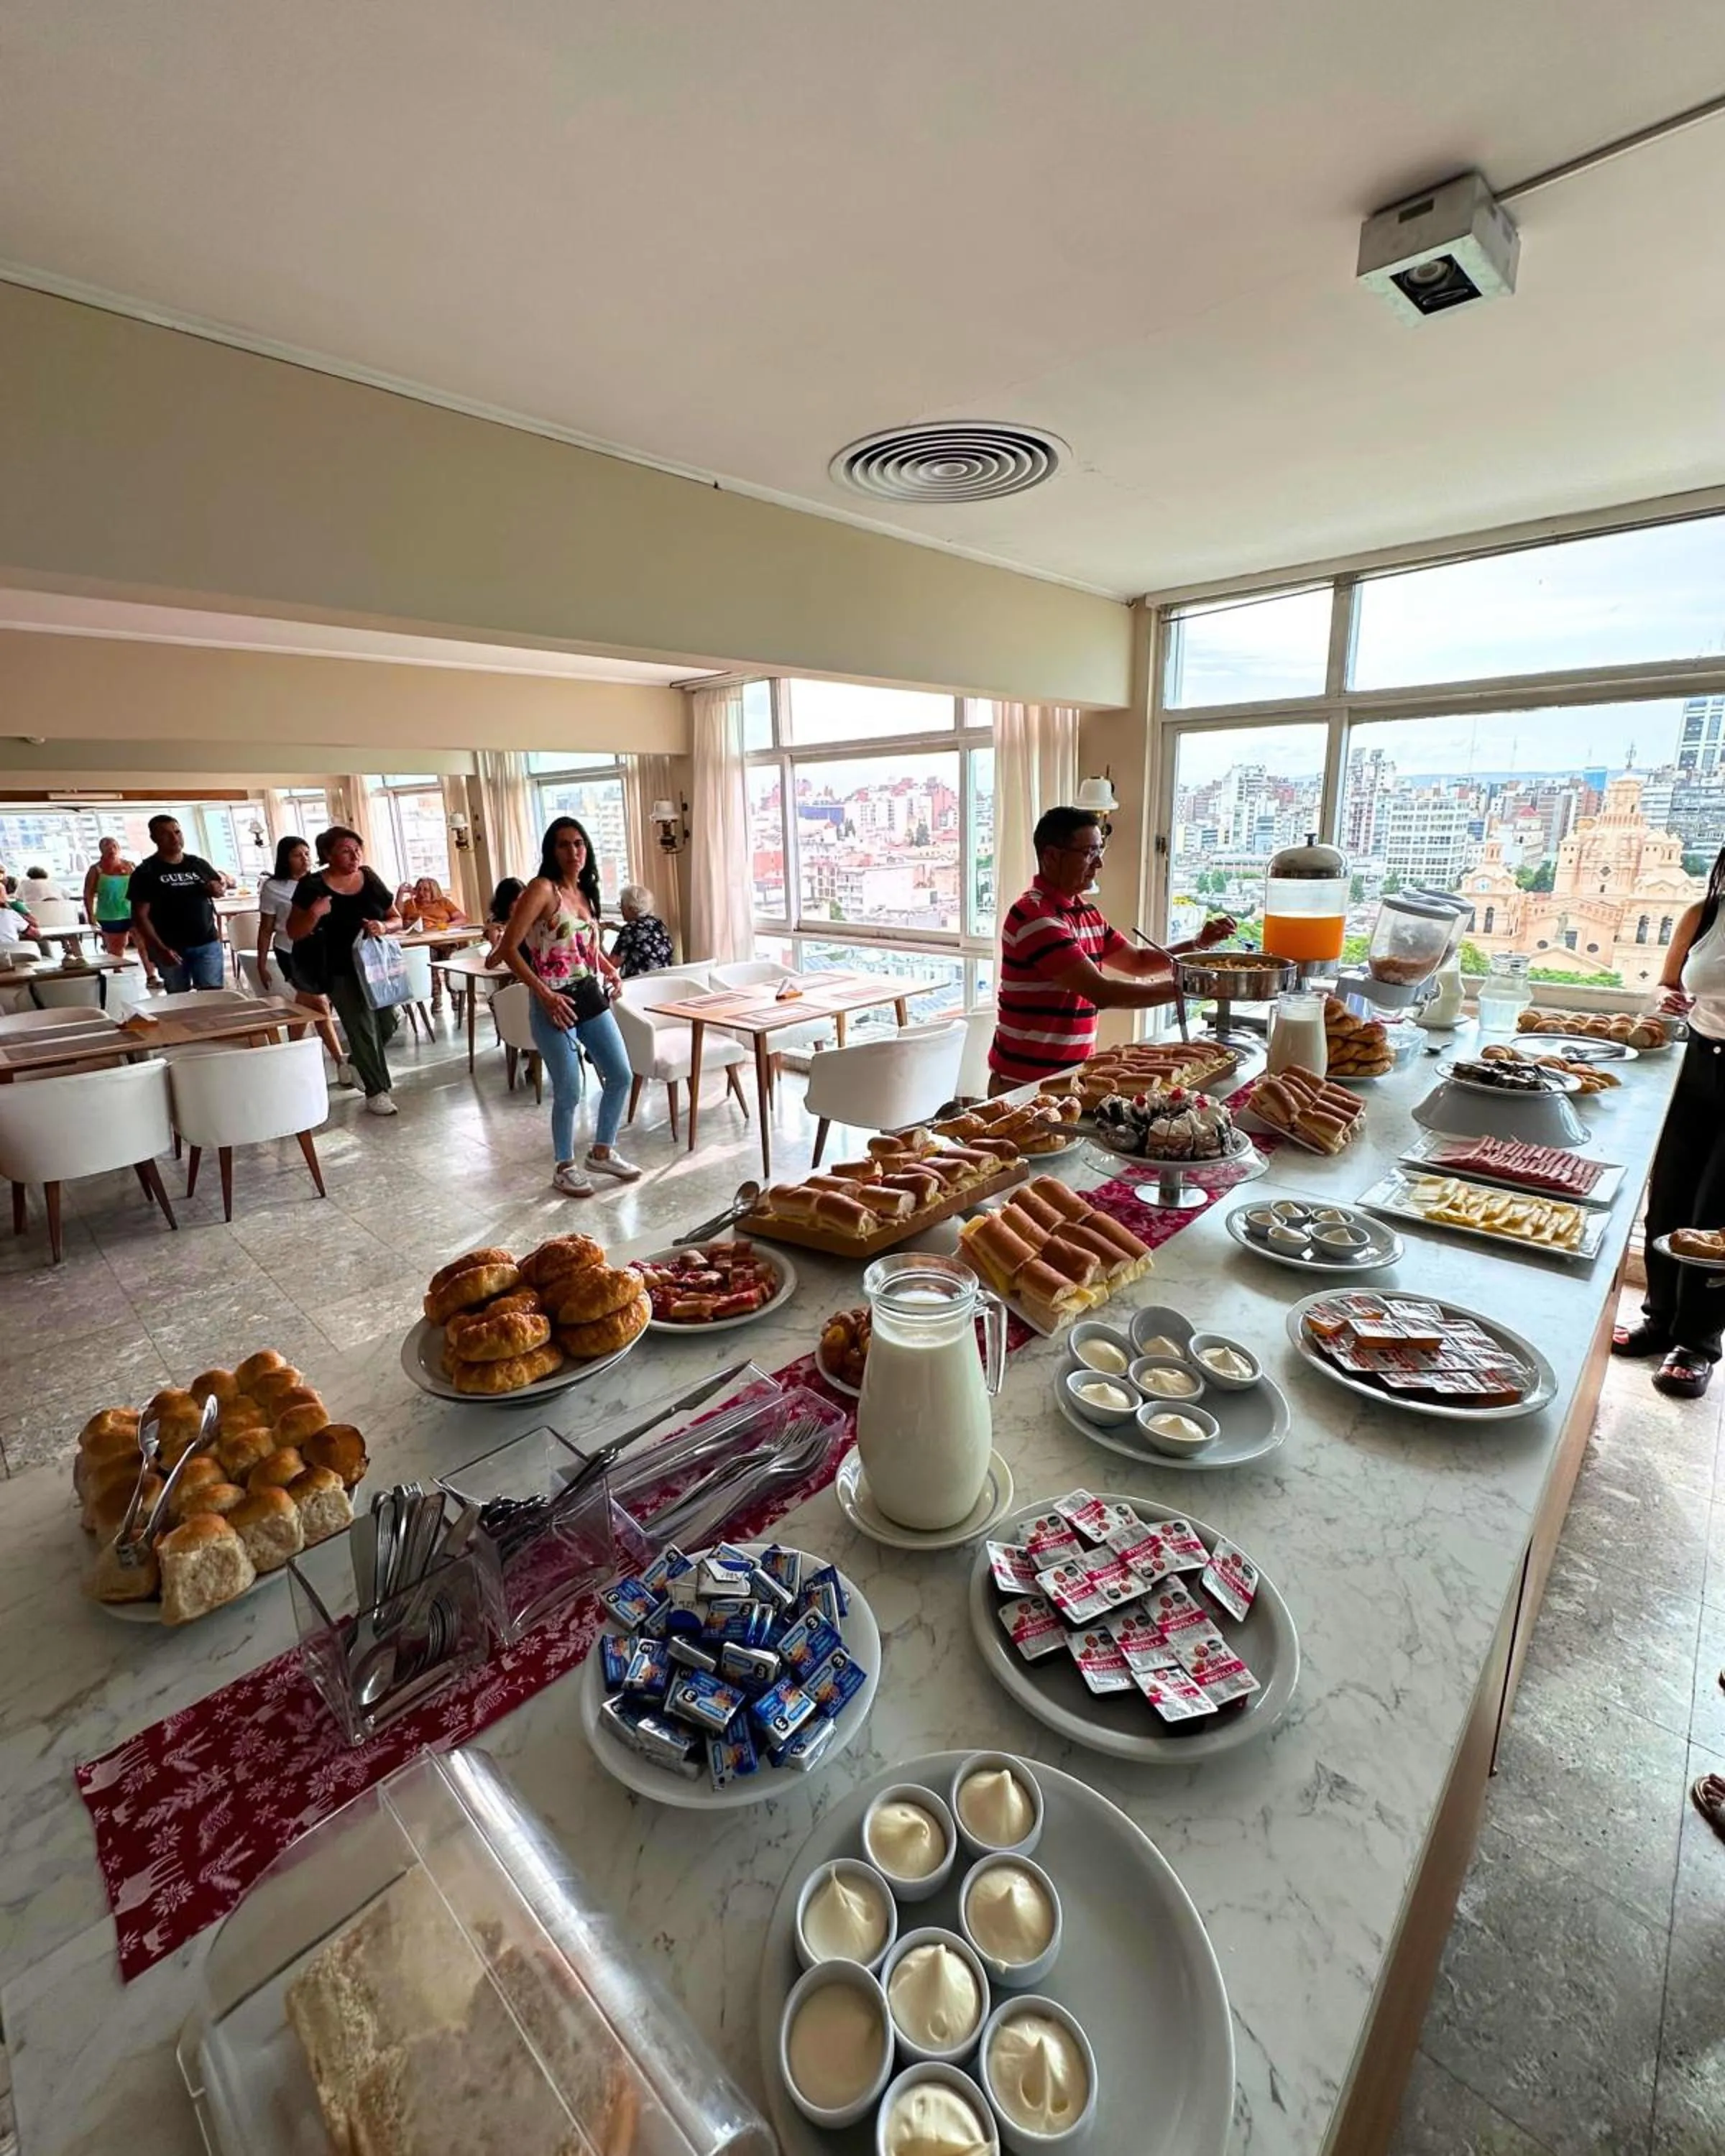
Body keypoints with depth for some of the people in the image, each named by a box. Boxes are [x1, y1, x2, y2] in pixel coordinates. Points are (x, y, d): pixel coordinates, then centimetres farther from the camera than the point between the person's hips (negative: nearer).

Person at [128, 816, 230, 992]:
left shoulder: (198, 863, 5)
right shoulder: (145, 872, -5)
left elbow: (222, 881, 24)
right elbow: (140, 916, -8)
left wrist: (220, 888, -2)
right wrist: (160, 948, -19)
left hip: (207, 943, 2)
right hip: (171, 948, -2)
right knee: (179, 998, 10)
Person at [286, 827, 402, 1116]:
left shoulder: (370, 880, 2)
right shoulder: (312, 886, -10)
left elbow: (397, 919, 7)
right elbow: (294, 933, -9)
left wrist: (384, 926, -15)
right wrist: (314, 914, -27)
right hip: (340, 970, -5)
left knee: (387, 1022, 10)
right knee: (362, 1027, -4)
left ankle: (356, 1062, 39)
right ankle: (376, 1091, 8)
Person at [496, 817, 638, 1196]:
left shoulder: (584, 891, 11)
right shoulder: (542, 888, -12)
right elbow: (508, 948, -18)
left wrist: (610, 970, 11)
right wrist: (544, 994, -21)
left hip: (591, 997, 8)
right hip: (555, 1004, -8)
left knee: (621, 1075, 10)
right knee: (569, 1092, 0)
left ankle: (601, 1152, 30)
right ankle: (564, 1167, 21)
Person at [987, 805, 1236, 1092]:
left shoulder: (1085, 912, 10)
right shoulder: (1035, 916, -20)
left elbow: (1137, 963, 21)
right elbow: (1102, 993, -25)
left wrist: (1198, 943, 5)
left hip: (1072, 1073, 8)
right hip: (1026, 1082, -8)